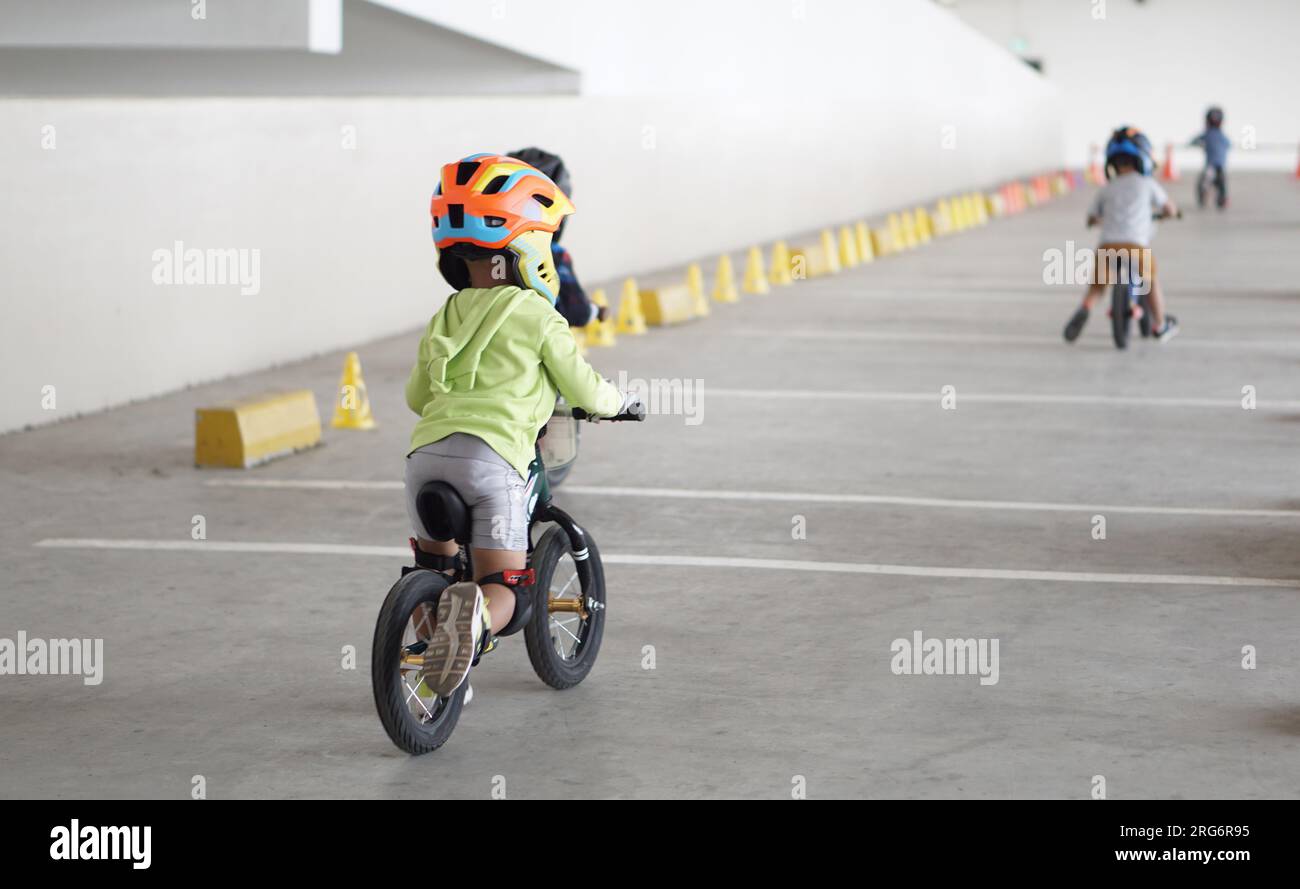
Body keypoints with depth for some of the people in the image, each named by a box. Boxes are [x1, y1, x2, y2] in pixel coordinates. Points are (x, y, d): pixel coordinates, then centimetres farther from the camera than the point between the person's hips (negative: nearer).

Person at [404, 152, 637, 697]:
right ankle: (476, 619, -35)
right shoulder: (536, 316, 7)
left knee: (432, 567, 28)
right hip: (493, 456, -5)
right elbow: (583, 390, 13)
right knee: (500, 591, -3)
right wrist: (619, 402, 35)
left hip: (427, 451, 5)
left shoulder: (444, 319, 23)